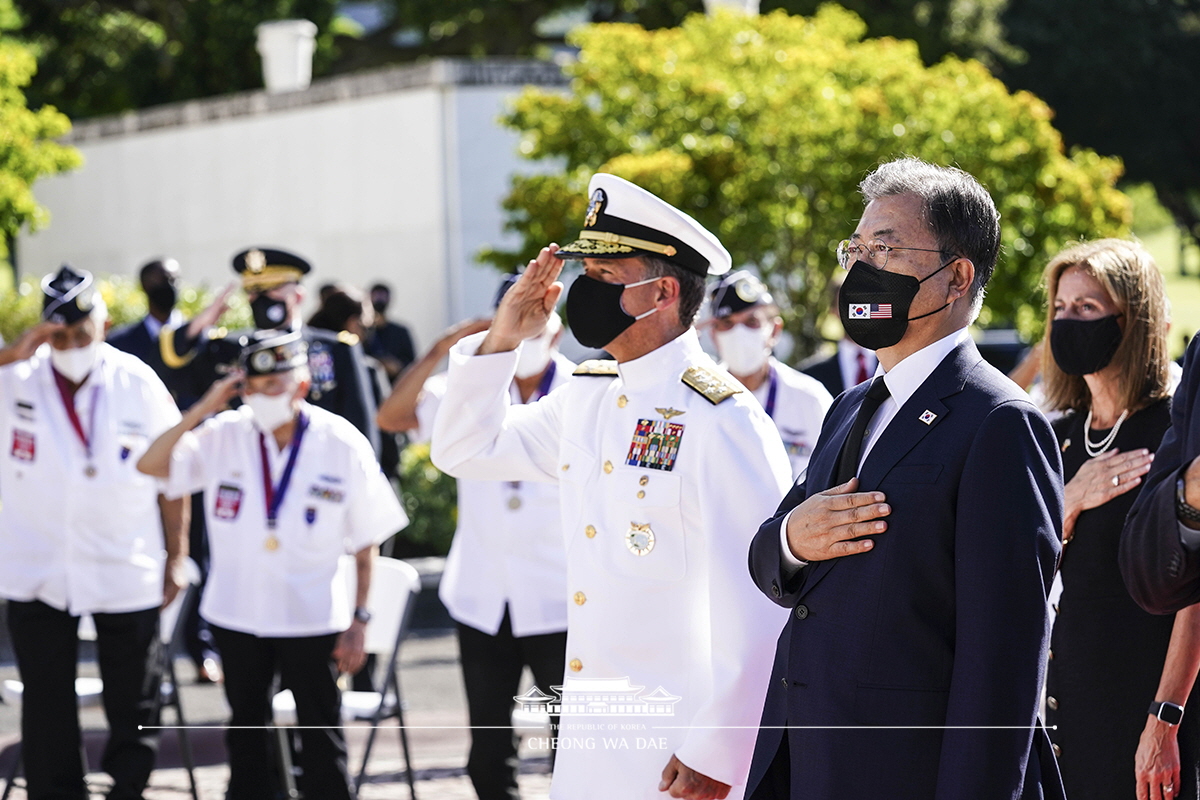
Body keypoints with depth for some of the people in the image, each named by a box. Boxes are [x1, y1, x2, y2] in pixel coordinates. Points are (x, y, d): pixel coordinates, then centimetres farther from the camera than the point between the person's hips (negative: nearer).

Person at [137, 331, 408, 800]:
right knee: (246, 731, 17)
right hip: (238, 614, 2)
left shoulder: (344, 446, -10)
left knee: (322, 737, 4)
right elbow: (150, 465, -15)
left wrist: (359, 621, -7)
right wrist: (203, 410, -20)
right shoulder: (224, 435, -7)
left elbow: (366, 543, -5)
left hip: (313, 617, -2)